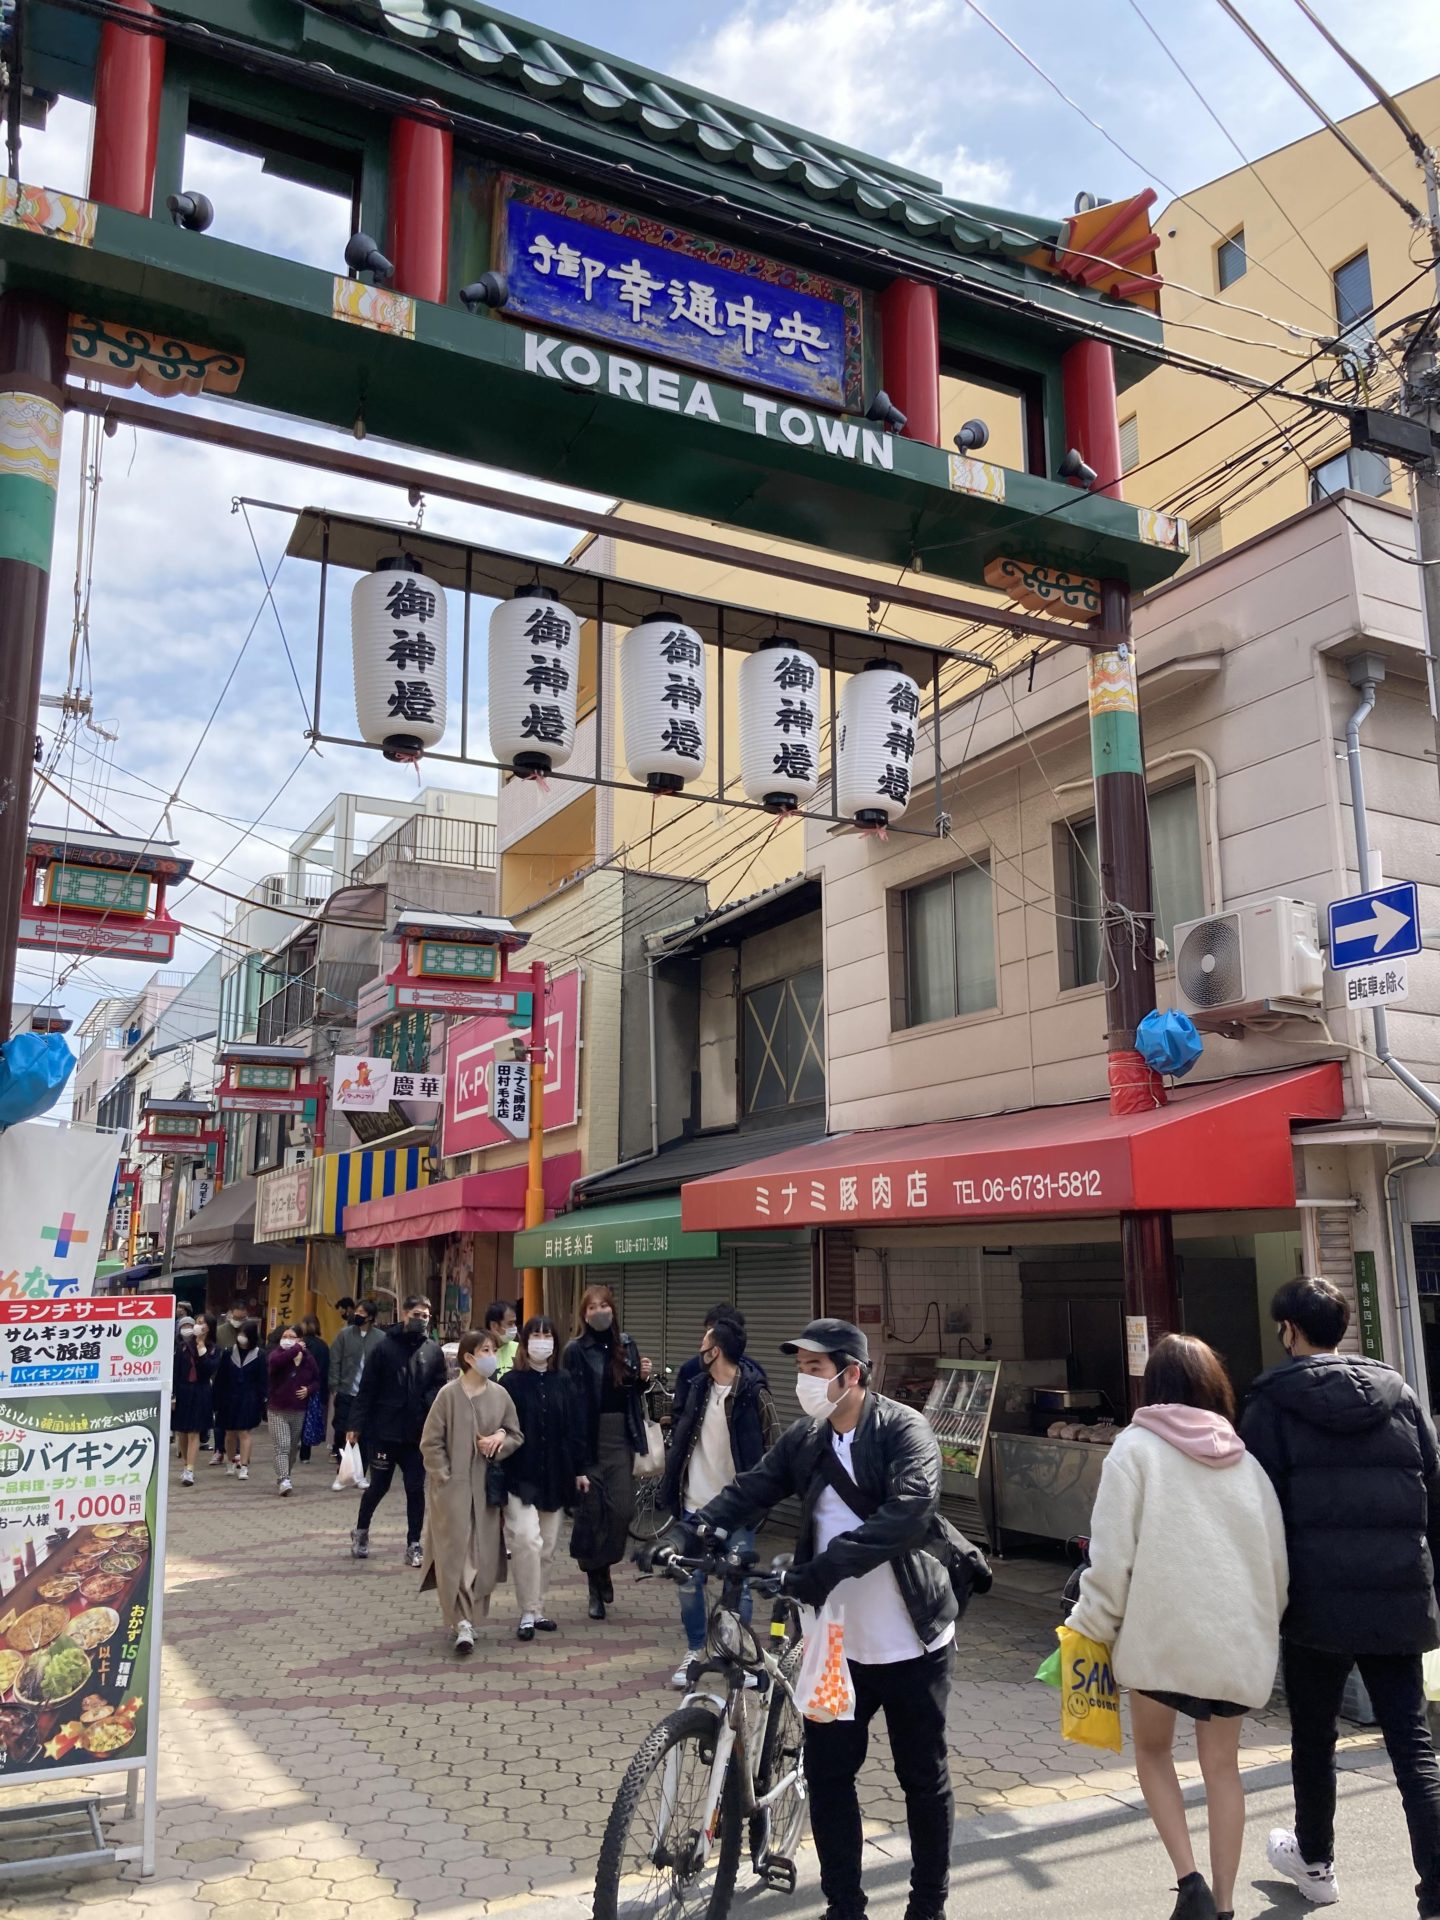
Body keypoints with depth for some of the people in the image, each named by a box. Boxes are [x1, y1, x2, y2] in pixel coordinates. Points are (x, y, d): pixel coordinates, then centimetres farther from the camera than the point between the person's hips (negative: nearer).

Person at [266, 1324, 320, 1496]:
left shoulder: (307, 1358, 1)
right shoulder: (276, 1353, -7)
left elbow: (317, 1380, 12)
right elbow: (275, 1361, -33)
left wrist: (309, 1390, -9)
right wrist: (296, 1349, -28)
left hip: (299, 1410, 4)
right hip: (278, 1410, -4)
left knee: (293, 1447, 15)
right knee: (282, 1446, -14)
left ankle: (282, 1477, 32)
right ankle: (283, 1480, -17)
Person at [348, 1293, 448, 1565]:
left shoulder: (433, 1351, 2)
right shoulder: (384, 1346, -6)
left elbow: (440, 1390, 4)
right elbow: (366, 1389, -5)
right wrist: (356, 1425, -9)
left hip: (418, 1435, 2)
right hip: (384, 1431, -2)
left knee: (416, 1489, 5)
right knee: (378, 1486, 11)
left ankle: (413, 1545, 15)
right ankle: (361, 1531, 35)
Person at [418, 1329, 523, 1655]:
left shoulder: (500, 1394, 2)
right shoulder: (449, 1394, -9)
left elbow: (517, 1435, 10)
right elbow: (430, 1442, -5)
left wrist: (501, 1439, -11)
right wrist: (445, 1478, -10)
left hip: (486, 1485, 4)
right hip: (452, 1486, -4)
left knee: (483, 1554, 7)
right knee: (456, 1551, -5)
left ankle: (470, 1615, 23)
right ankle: (462, 1622, -3)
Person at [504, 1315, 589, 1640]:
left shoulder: (565, 1383, 6)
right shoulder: (512, 1382, -4)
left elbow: (576, 1429, 8)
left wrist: (580, 1470, 5)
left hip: (555, 1475, 4)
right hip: (521, 1475, -4)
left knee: (547, 1545, 10)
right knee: (527, 1540, -15)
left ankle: (538, 1608, 23)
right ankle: (529, 1612, -4)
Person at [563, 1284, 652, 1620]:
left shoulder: (626, 1344, 8)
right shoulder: (576, 1350, -5)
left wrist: (643, 1377, -4)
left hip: (622, 1437, 3)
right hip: (590, 1439, -3)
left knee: (623, 1509, -2)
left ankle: (603, 1567, 22)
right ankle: (596, 1586, 18)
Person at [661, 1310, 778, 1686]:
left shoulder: (753, 1392, -14)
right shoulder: (698, 1387, 1)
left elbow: (773, 1448, -8)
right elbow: (680, 1431, 14)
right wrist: (673, 1485, 11)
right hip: (695, 1504, 5)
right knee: (689, 1582, 10)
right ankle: (695, 1651, 28)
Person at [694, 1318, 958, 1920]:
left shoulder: (904, 1429, -16)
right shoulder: (804, 1439, 2)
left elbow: (908, 1511, -30)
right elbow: (751, 1490, -5)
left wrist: (827, 1565, -37)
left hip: (913, 1642, -4)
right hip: (837, 1639, 5)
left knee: (924, 1778, 12)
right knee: (827, 1774, 9)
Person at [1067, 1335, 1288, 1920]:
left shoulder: (1136, 1448, -4)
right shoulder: (1245, 1459, 9)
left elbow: (1113, 1554, -9)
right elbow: (1276, 1558, 11)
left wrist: (1092, 1626, 2)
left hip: (1163, 1631, -3)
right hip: (1238, 1636, 4)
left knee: (1153, 1749, 18)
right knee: (1222, 1763, 18)